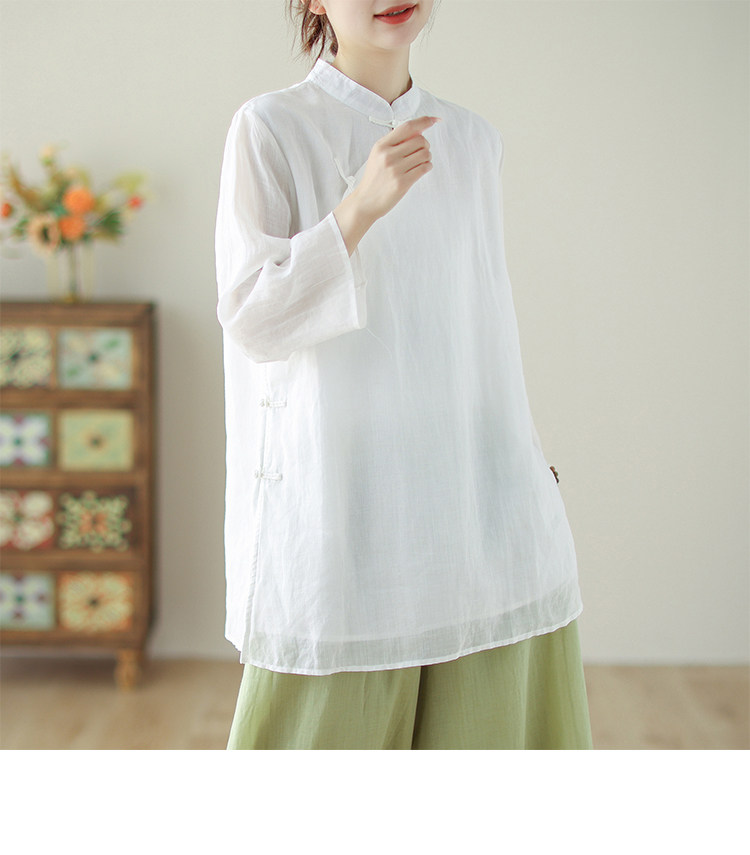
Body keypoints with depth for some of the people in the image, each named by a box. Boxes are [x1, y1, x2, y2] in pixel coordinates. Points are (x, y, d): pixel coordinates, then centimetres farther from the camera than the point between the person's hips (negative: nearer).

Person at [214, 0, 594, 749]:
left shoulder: (473, 142, 10)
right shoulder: (271, 128, -3)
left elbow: (486, 323, 14)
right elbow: (249, 319, -10)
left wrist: (524, 473, 14)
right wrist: (361, 205, -23)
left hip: (469, 488, 5)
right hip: (338, 493, -4)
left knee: (492, 709, 7)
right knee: (329, 720, 1)